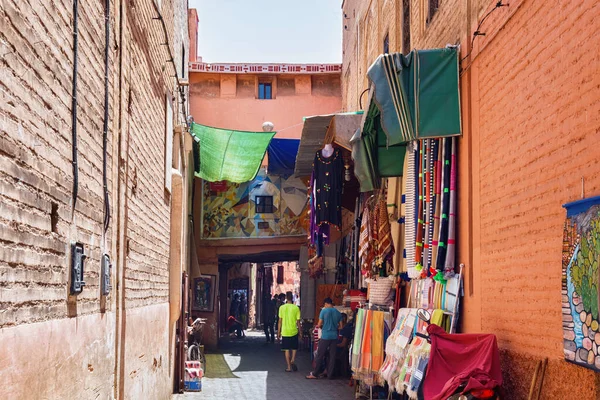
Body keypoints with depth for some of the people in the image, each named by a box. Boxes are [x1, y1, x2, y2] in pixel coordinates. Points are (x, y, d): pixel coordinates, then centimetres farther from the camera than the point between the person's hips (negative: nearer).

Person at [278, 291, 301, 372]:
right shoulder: (296, 308, -6)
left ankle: (289, 367, 7)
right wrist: (300, 331, 7)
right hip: (294, 331, 0)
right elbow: (298, 321, -4)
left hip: (285, 332, 0)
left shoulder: (282, 308, -4)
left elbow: (280, 321, -1)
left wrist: (278, 333, 7)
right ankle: (293, 360, -4)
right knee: (294, 348, 18)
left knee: (287, 349, 8)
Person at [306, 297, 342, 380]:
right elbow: (340, 326, 9)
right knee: (332, 356, 7)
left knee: (320, 355, 3)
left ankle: (315, 374, 8)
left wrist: (319, 326, 17)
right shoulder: (338, 313, 6)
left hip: (325, 336, -4)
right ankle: (330, 374, 9)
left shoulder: (324, 311, -6)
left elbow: (319, 325, -5)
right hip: (334, 336, 4)